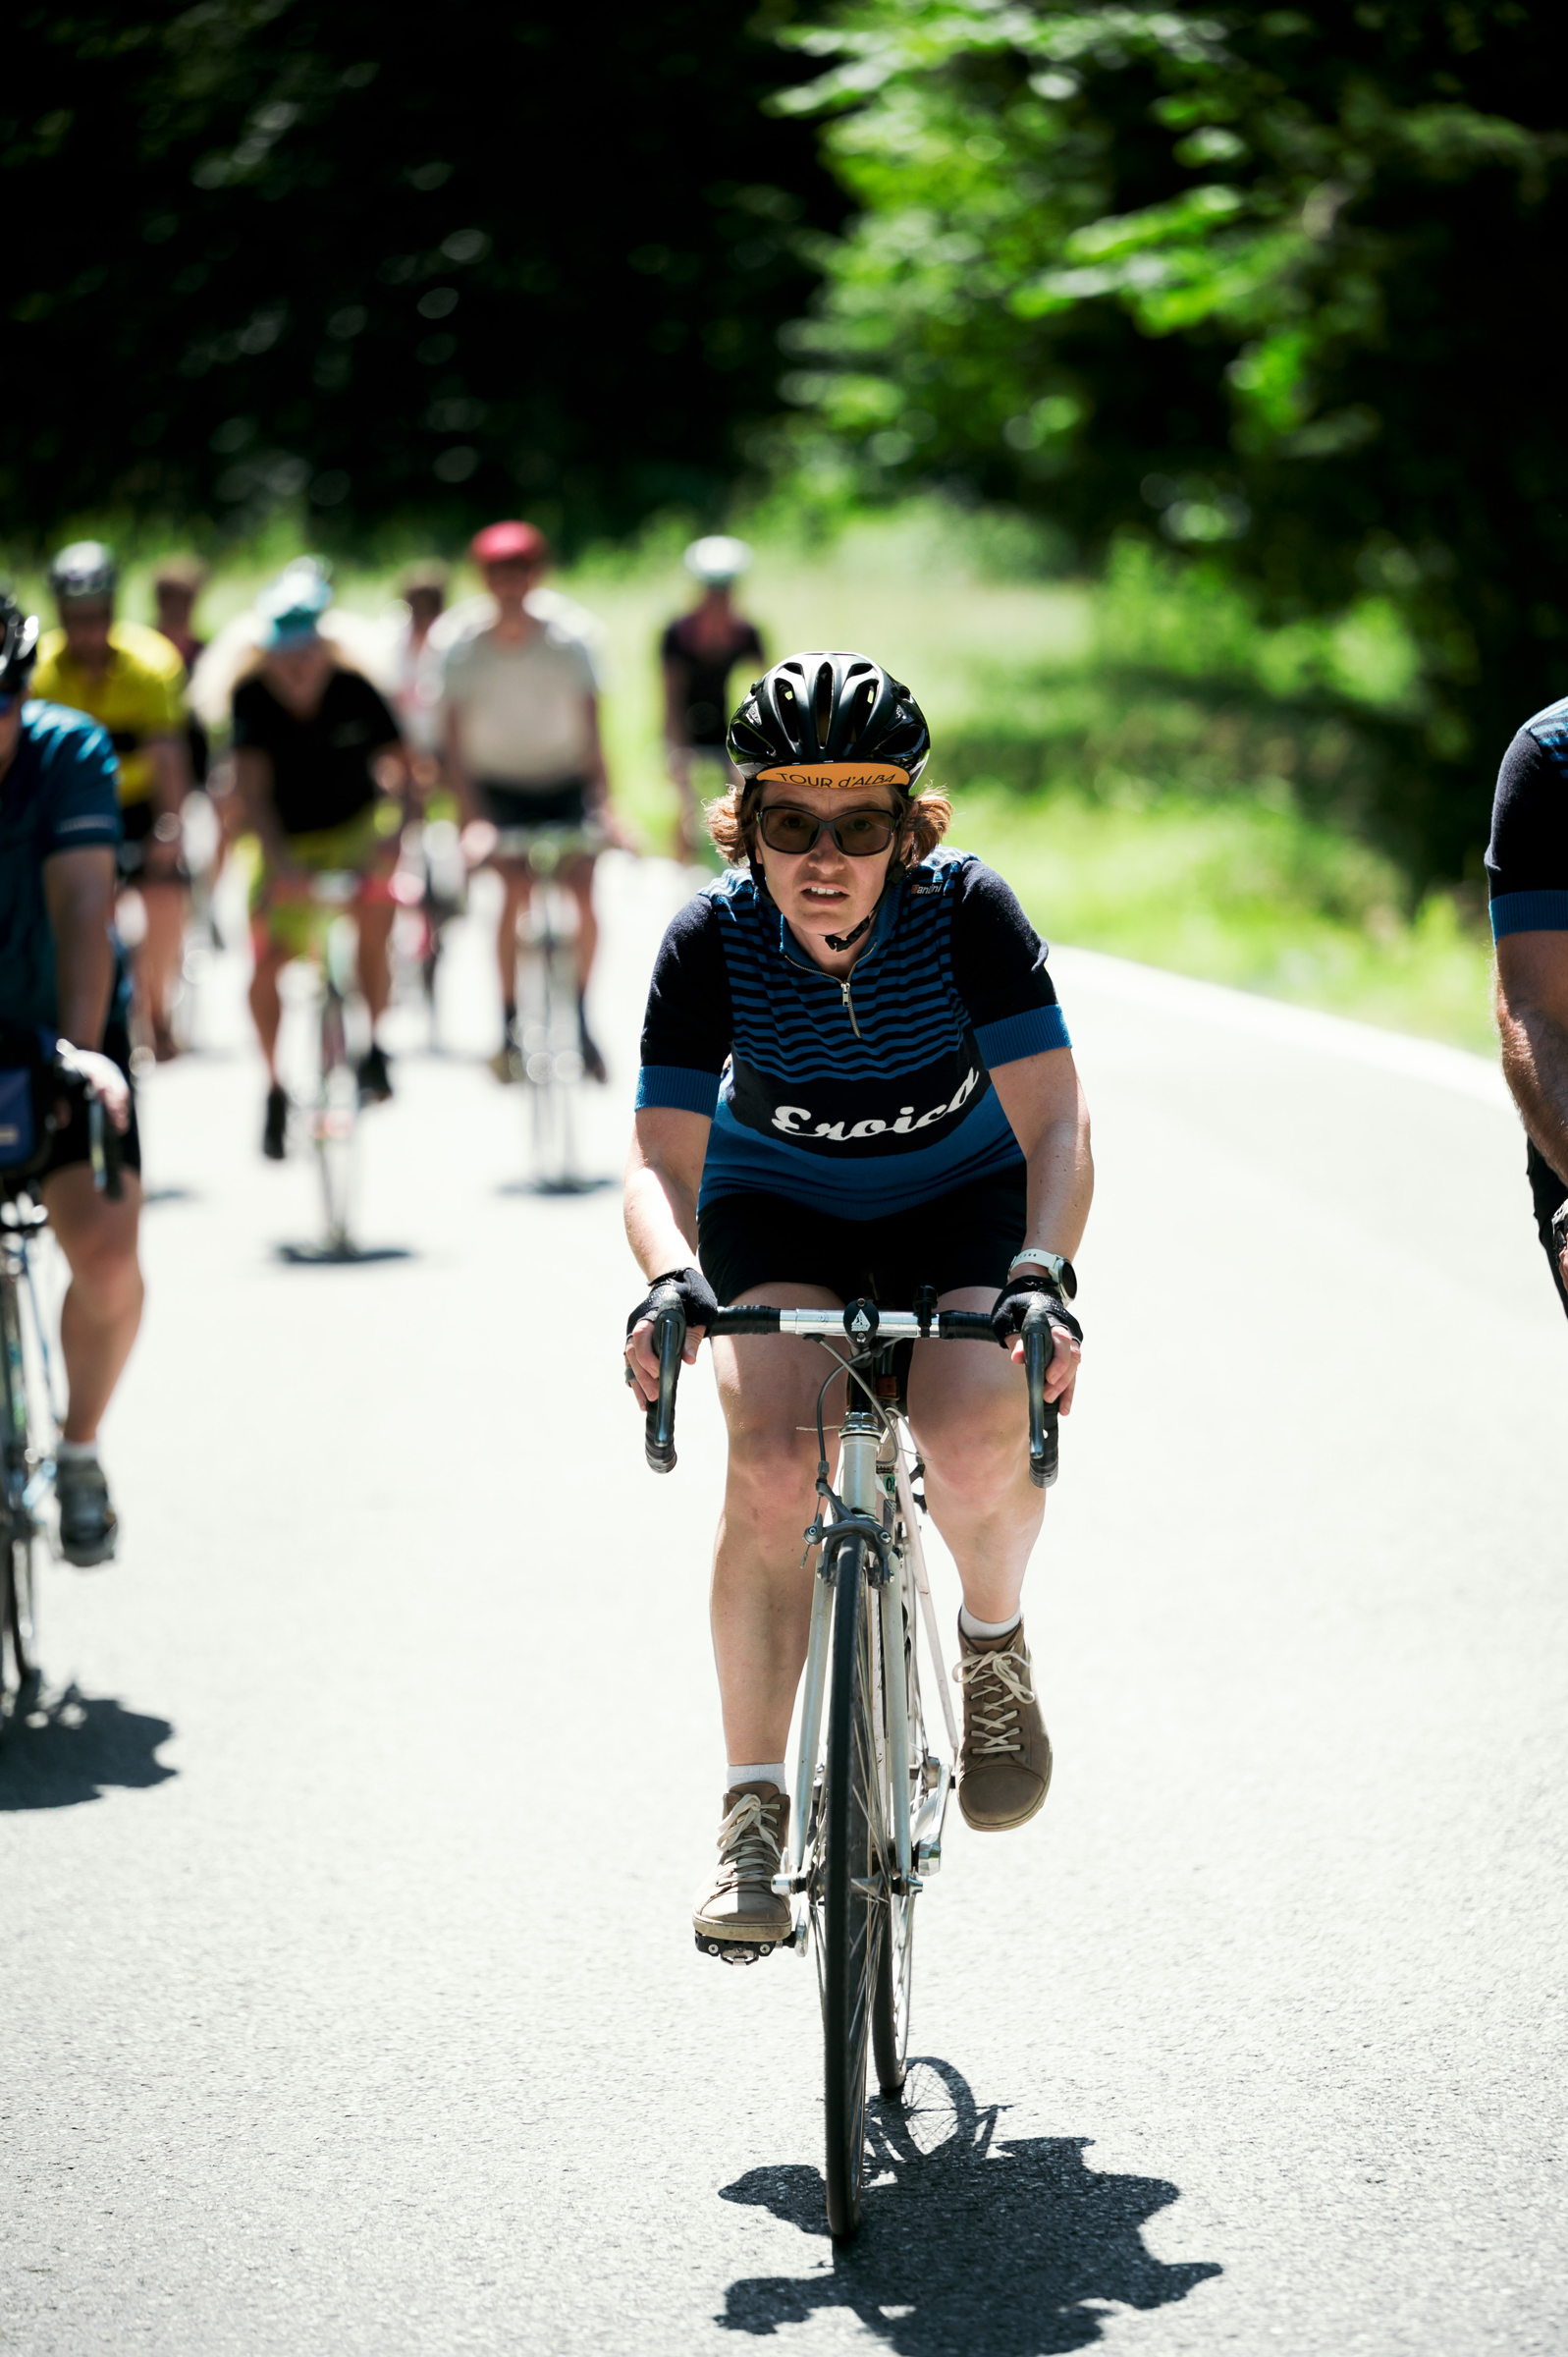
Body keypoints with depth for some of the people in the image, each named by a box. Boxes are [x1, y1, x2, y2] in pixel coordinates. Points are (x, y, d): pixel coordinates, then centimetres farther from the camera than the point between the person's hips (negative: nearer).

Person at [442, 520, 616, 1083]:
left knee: (581, 889, -16)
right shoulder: (466, 654, -10)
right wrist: (471, 817, -21)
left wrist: (603, 804, -19)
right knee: (516, 889, -20)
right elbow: (455, 740, -11)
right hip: (499, 787, -1)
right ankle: (510, 1026, -10)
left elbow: (590, 729, -9)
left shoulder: (566, 646, -9)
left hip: (563, 783, 1)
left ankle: (580, 1017, 3)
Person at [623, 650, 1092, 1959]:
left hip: (962, 1198, -1)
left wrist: (1042, 1276, -46)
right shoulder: (714, 940, -23)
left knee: (976, 1445, -28)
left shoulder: (968, 909, -26)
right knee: (773, 1463, -25)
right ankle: (754, 1809, -15)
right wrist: (670, 1279, -45)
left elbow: (1056, 1126, -28)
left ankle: (995, 1635, 7)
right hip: (780, 1201, 1)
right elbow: (662, 1158, -24)